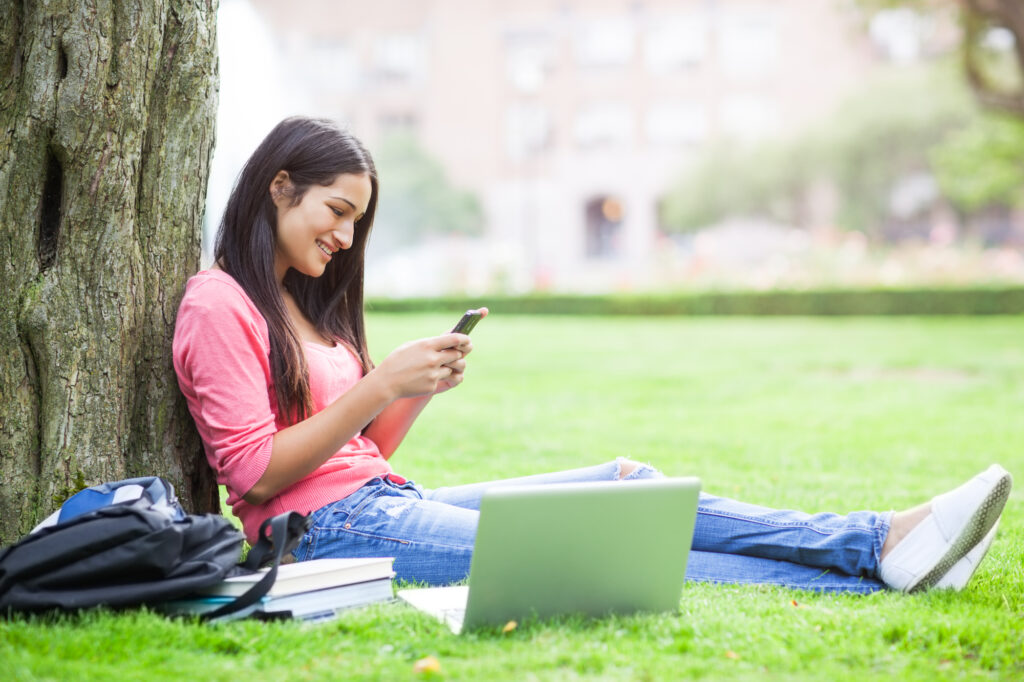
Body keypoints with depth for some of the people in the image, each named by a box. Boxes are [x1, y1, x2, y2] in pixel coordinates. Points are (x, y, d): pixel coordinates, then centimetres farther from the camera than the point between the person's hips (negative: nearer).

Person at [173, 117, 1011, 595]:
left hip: (389, 502, 9)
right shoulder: (218, 307, -6)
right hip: (324, 532, -9)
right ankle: (865, 576, -25)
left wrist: (417, 390, 0)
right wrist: (383, 385, -16)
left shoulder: (307, 299, 21)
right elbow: (256, 472, -14)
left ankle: (880, 541, -13)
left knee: (627, 485, -4)